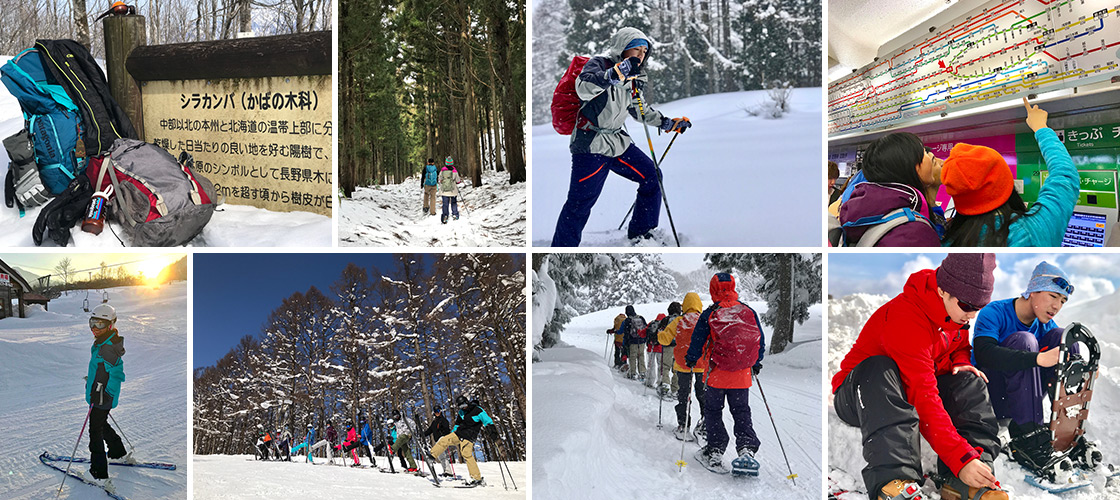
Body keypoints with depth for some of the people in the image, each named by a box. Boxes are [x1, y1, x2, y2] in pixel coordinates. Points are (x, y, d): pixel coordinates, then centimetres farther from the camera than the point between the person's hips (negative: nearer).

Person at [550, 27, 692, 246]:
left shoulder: (633, 79, 14)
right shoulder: (599, 64, -11)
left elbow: (640, 109, 30)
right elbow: (583, 88, -33)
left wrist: (668, 123, 26)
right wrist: (615, 74, -48)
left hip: (618, 142, 8)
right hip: (591, 144, -8)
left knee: (652, 177, 10)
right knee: (580, 203, -12)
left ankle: (640, 233, 24)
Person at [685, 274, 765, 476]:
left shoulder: (709, 314, -7)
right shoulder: (749, 312, 2)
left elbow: (697, 341, -2)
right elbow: (760, 341, 10)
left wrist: (691, 360, 16)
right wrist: (756, 364, 25)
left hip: (717, 374, -3)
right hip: (742, 376, 3)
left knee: (713, 411, 10)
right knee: (741, 413, 11)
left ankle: (715, 453, 7)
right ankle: (747, 450, -5)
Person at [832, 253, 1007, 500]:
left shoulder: (955, 309, -5)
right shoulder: (906, 320, -31)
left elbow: (960, 345, 18)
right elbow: (924, 399, -37)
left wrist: (960, 362, -8)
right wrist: (960, 459, -43)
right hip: (860, 399, -7)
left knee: (969, 381, -15)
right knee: (878, 368, -38)